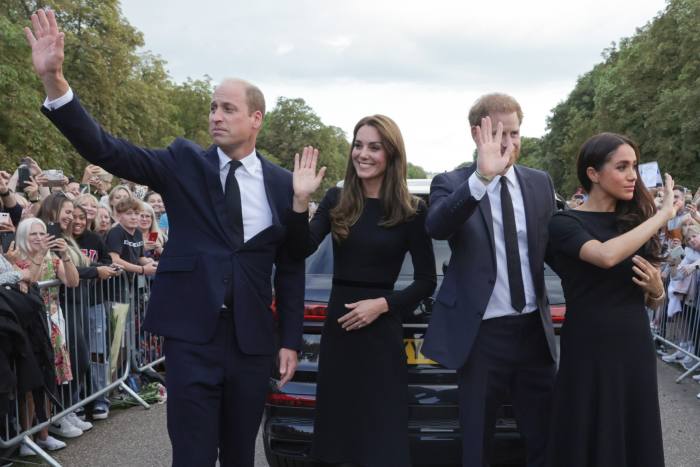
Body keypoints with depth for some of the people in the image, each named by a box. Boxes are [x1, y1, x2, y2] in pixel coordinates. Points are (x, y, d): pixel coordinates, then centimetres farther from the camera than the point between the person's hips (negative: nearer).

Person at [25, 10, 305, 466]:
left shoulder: (282, 183, 4)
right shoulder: (185, 162, 0)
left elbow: (290, 267, 8)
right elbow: (106, 149, -12)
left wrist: (290, 340, 6)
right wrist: (54, 79, -24)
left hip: (252, 339, 2)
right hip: (191, 333, -2)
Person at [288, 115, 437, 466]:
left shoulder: (411, 211, -5)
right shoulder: (336, 200, 3)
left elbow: (427, 281, -2)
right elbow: (300, 251, -9)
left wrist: (382, 304, -14)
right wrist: (301, 200, -21)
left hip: (381, 331, -3)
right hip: (337, 326, 3)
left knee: (383, 438, 3)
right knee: (337, 430, 13)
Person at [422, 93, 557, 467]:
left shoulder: (540, 183, 8)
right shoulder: (452, 183, -6)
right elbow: (435, 227, -28)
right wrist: (482, 177, -39)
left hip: (533, 328, 4)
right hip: (481, 333, -3)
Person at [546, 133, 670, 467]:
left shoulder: (635, 221, 8)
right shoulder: (566, 223, -8)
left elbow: (654, 300, 17)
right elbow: (607, 256, -29)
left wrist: (656, 286, -6)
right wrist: (663, 214, -19)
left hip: (636, 348, 5)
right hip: (590, 351, -5)